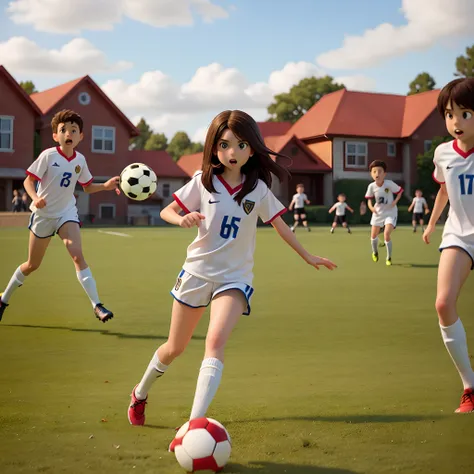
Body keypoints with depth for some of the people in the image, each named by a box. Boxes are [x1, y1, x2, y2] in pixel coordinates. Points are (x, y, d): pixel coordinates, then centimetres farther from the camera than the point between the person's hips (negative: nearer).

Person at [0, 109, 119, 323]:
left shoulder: (80, 160, -3)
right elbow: (28, 181, -16)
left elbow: (87, 187, 10)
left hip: (67, 213, 2)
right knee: (33, 264, 10)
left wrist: (105, 186, -9)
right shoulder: (48, 155, -16)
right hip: (43, 214, -2)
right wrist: (35, 198, -35)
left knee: (78, 256, -18)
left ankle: (97, 305, -22)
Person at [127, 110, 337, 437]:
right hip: (197, 272, 1)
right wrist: (183, 219, -22)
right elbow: (167, 211, 1)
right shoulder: (204, 182, -4)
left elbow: (280, 226, 10)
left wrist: (308, 257, 16)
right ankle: (140, 394, 41)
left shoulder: (259, 189, -3)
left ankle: (194, 425, -27)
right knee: (175, 348, 13)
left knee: (216, 341, -25)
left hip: (234, 278, -1)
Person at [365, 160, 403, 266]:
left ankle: (389, 258, 0)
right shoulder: (371, 186, -13)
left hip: (390, 212, -4)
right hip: (378, 212, 4)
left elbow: (400, 191, -7)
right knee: (373, 235, 10)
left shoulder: (389, 184, -21)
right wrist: (371, 206, -15)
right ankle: (375, 252, 43)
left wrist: (395, 201, -21)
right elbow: (369, 198, 4)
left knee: (387, 234, -19)